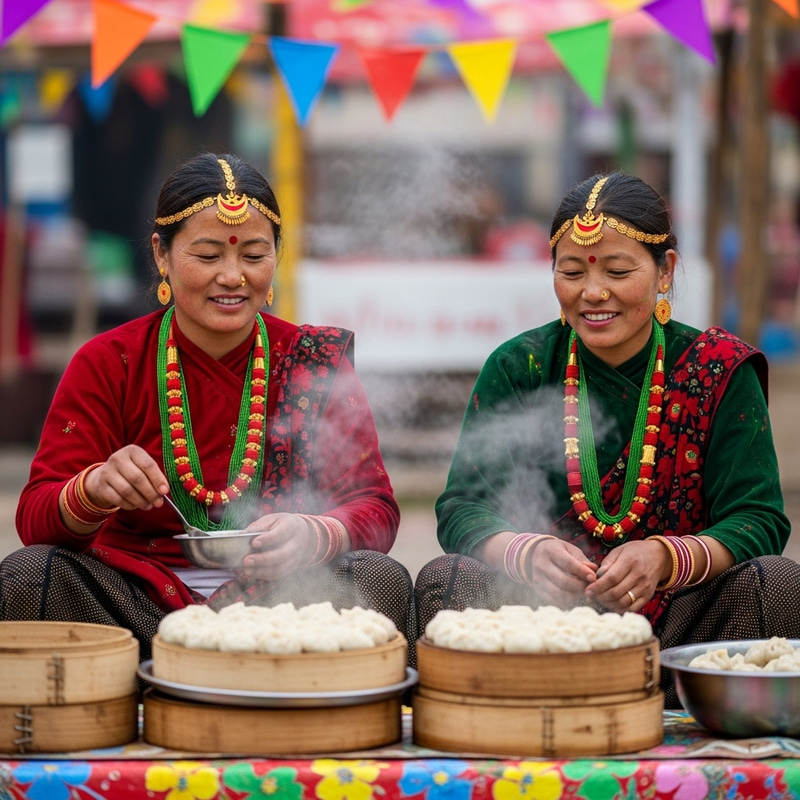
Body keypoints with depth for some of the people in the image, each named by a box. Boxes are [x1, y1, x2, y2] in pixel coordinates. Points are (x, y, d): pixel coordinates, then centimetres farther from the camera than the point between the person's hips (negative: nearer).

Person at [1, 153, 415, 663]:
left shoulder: (317, 361, 4)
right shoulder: (106, 364, 2)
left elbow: (376, 509, -3)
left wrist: (313, 535, -28)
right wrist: (95, 490, -30)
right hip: (135, 596, 0)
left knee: (383, 581, -28)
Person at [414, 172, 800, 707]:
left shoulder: (720, 369, 1)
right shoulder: (519, 368, 3)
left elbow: (757, 521, -6)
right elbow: (463, 507, -4)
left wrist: (666, 558, -29)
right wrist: (526, 553, -28)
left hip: (682, 618, 0)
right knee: (444, 580, -26)